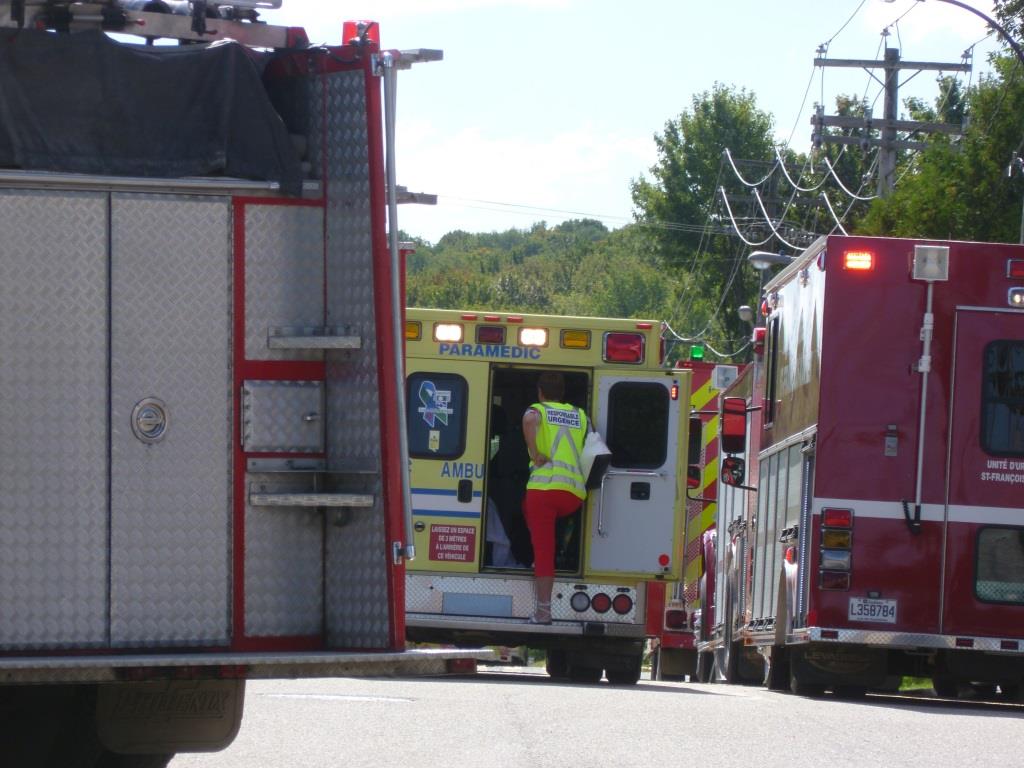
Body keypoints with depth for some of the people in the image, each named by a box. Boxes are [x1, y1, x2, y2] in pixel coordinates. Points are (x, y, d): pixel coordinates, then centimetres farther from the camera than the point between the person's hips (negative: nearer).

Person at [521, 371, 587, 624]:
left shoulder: (537, 410, 6)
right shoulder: (579, 415, 21)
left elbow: (529, 420, -19)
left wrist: (534, 453, -10)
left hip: (544, 486, -5)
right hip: (575, 493, 5)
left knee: (543, 548, 0)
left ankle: (543, 610, -3)